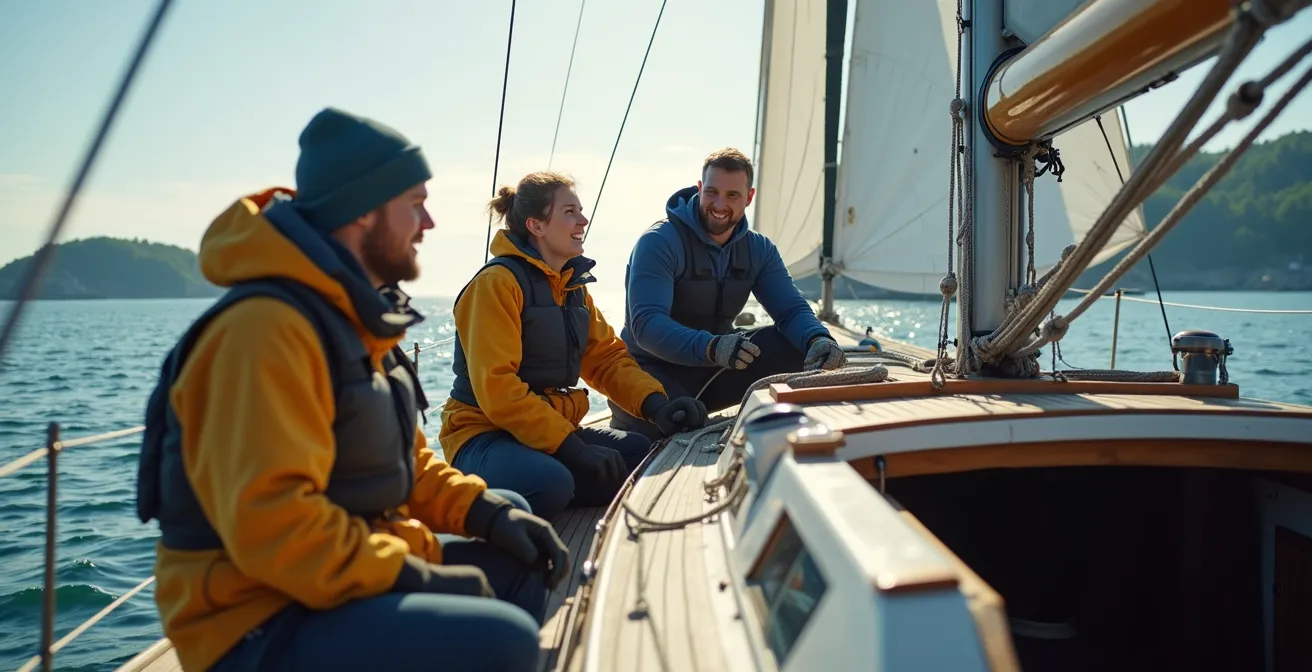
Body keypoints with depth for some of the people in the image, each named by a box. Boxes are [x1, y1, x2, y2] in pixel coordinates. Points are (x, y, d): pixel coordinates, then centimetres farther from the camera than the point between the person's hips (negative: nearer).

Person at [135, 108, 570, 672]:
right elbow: (268, 523, -29)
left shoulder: (357, 316, 13)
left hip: (352, 577, 10)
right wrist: (411, 575, -21)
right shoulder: (267, 327, -21)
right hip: (259, 626, -10)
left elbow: (402, 463, 17)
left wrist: (484, 510, 1)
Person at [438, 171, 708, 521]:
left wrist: (655, 404, -10)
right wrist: (572, 448, -26)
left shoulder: (573, 284, 11)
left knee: (645, 455, -13)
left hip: (556, 431, 8)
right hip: (486, 434, -7)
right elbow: (496, 387, -22)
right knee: (551, 481, -36)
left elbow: (607, 356, 10)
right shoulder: (498, 282, -15)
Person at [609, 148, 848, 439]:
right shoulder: (658, 243, -16)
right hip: (655, 369, -4)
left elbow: (791, 309, -3)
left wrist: (818, 339, -29)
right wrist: (712, 347, -45)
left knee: (797, 343, -15)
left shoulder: (759, 249, 4)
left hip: (714, 372, 5)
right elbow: (647, 323, -28)